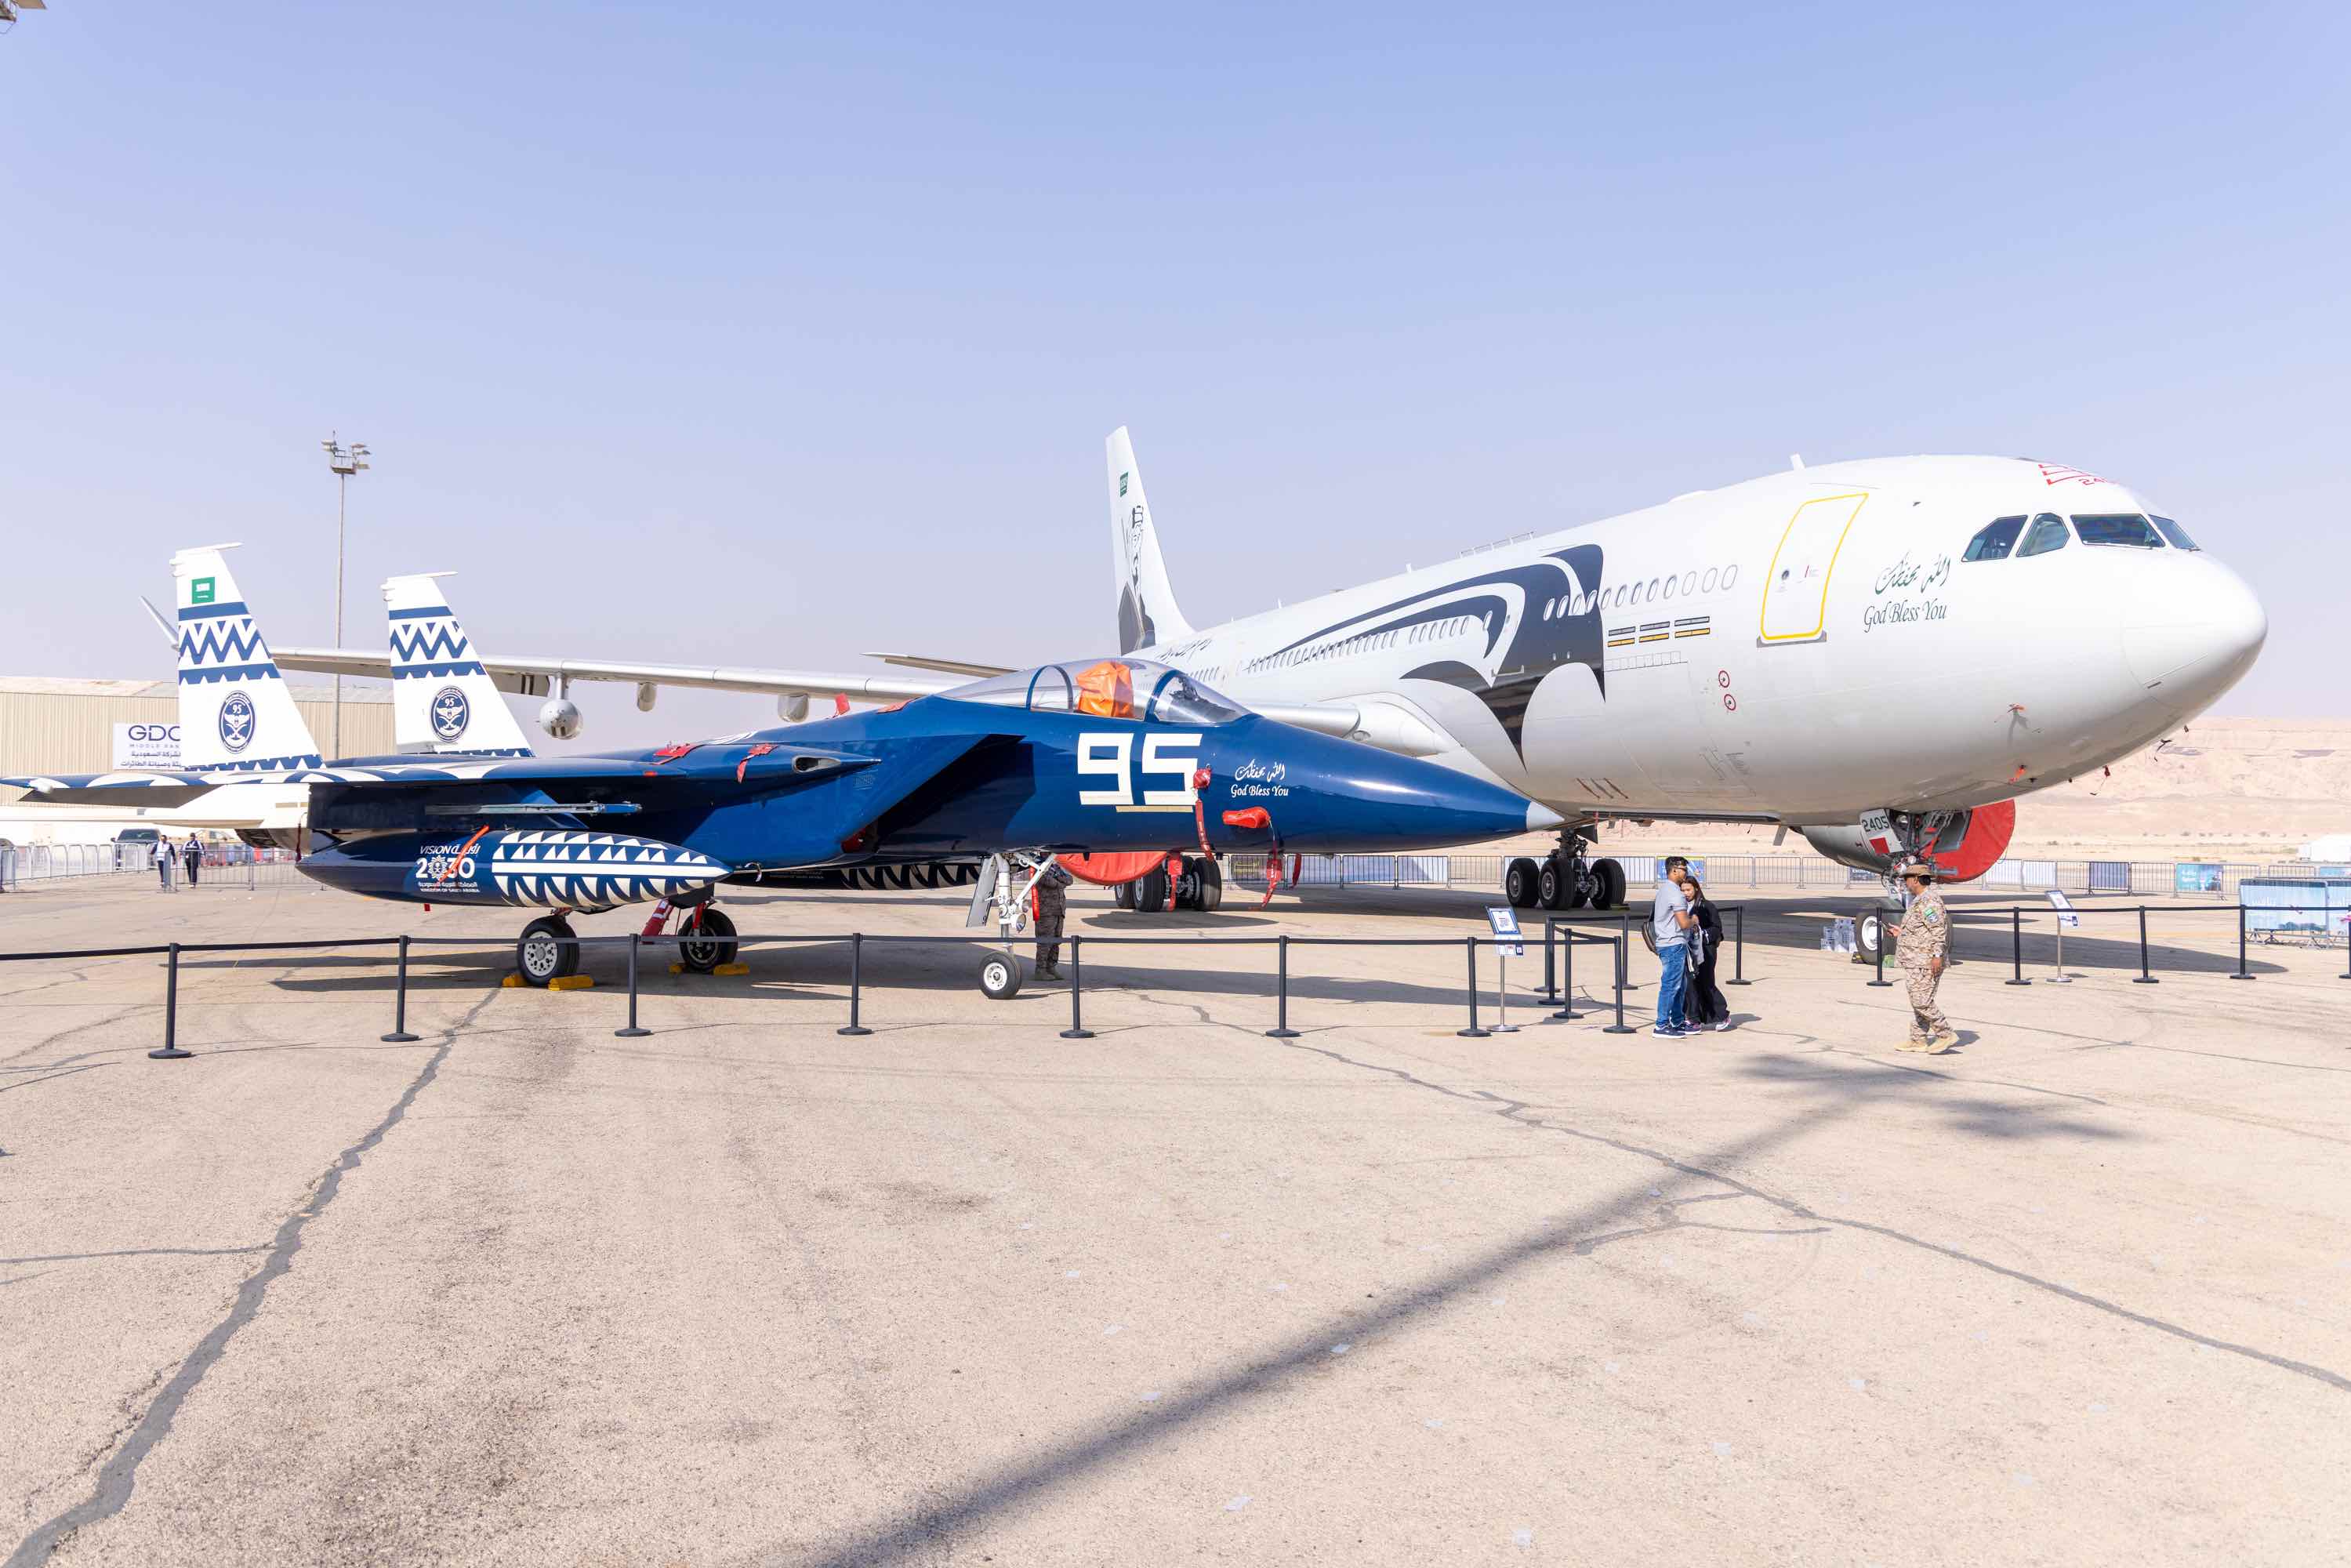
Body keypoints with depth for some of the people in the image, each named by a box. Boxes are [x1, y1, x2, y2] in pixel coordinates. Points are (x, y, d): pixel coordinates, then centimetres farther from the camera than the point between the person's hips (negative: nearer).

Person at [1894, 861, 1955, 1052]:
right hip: (1916, 962, 11)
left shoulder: (1929, 901, -15)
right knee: (1918, 1002, 12)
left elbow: (1939, 929, -22)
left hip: (1925, 963, -11)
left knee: (1922, 1002, -12)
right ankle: (1918, 1041, 16)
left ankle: (1946, 1035, -5)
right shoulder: (1920, 900, 18)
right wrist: (1903, 932, 27)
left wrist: (1937, 955, -26)